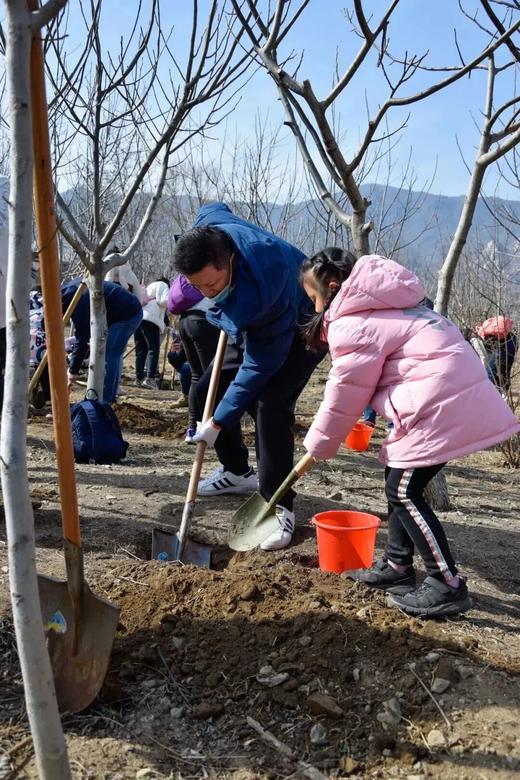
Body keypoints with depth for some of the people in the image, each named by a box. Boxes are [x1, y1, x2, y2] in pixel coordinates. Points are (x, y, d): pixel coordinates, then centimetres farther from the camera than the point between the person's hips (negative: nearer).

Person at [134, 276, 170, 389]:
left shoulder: (149, 286, 35)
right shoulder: (163, 285, 13)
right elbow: (163, 301, -5)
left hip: (137, 318, 7)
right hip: (150, 319, -7)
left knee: (140, 350, 10)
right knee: (153, 349, -8)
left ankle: (139, 378, 9)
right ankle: (150, 378, -18)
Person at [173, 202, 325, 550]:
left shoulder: (262, 291, -43)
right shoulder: (209, 229, -25)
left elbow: (259, 367, -34)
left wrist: (219, 422, -27)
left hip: (303, 328, -8)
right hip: (254, 323, 8)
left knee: (269, 404, -26)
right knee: (209, 389, 5)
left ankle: (281, 508, -15)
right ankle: (237, 472, 23)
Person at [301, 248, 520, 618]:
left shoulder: (350, 324, -8)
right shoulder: (381, 306, 22)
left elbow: (345, 393, -3)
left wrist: (319, 444, 11)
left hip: (442, 406, -10)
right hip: (459, 395, 10)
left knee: (404, 491, -4)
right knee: (401, 483, 17)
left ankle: (448, 585, 1)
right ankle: (397, 565, 27)